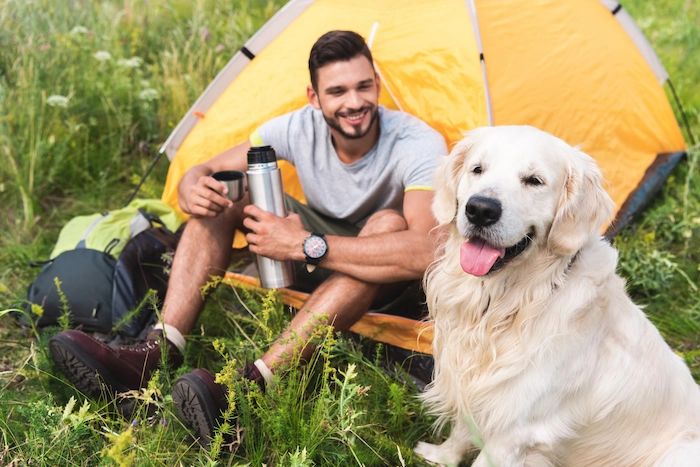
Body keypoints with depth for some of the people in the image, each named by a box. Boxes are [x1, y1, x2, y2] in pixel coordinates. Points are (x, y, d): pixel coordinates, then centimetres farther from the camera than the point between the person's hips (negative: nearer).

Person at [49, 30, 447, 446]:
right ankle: (157, 354, -29)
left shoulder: (418, 144, -30)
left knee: (389, 223, -40)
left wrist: (306, 245, -45)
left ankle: (254, 382, -48)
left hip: (378, 273, -4)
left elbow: (424, 252, -46)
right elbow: (202, 172, -11)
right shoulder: (299, 128, -16)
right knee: (222, 192, -15)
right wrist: (193, 193, -38)